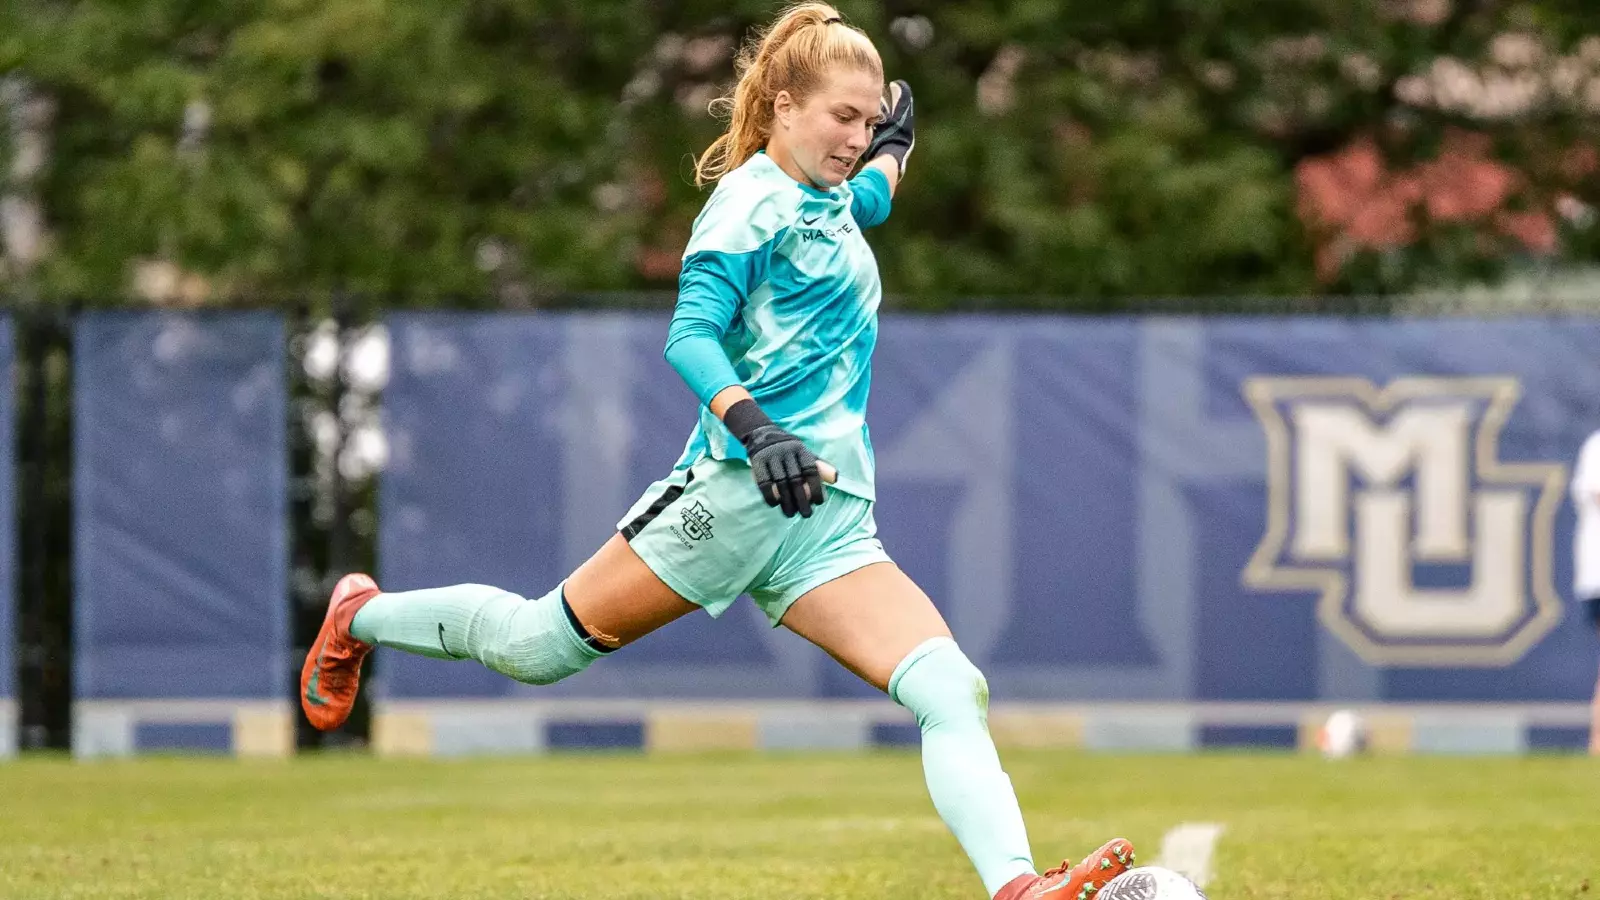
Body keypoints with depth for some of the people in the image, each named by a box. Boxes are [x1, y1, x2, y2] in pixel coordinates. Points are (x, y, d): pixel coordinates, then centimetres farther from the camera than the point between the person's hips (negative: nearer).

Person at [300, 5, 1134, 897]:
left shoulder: (833, 204, 20)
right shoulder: (753, 200, -6)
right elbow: (691, 335, -19)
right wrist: (756, 428, -32)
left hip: (832, 522, 7)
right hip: (738, 492, -7)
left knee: (951, 689, -16)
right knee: (539, 646, 2)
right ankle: (361, 617, 29)